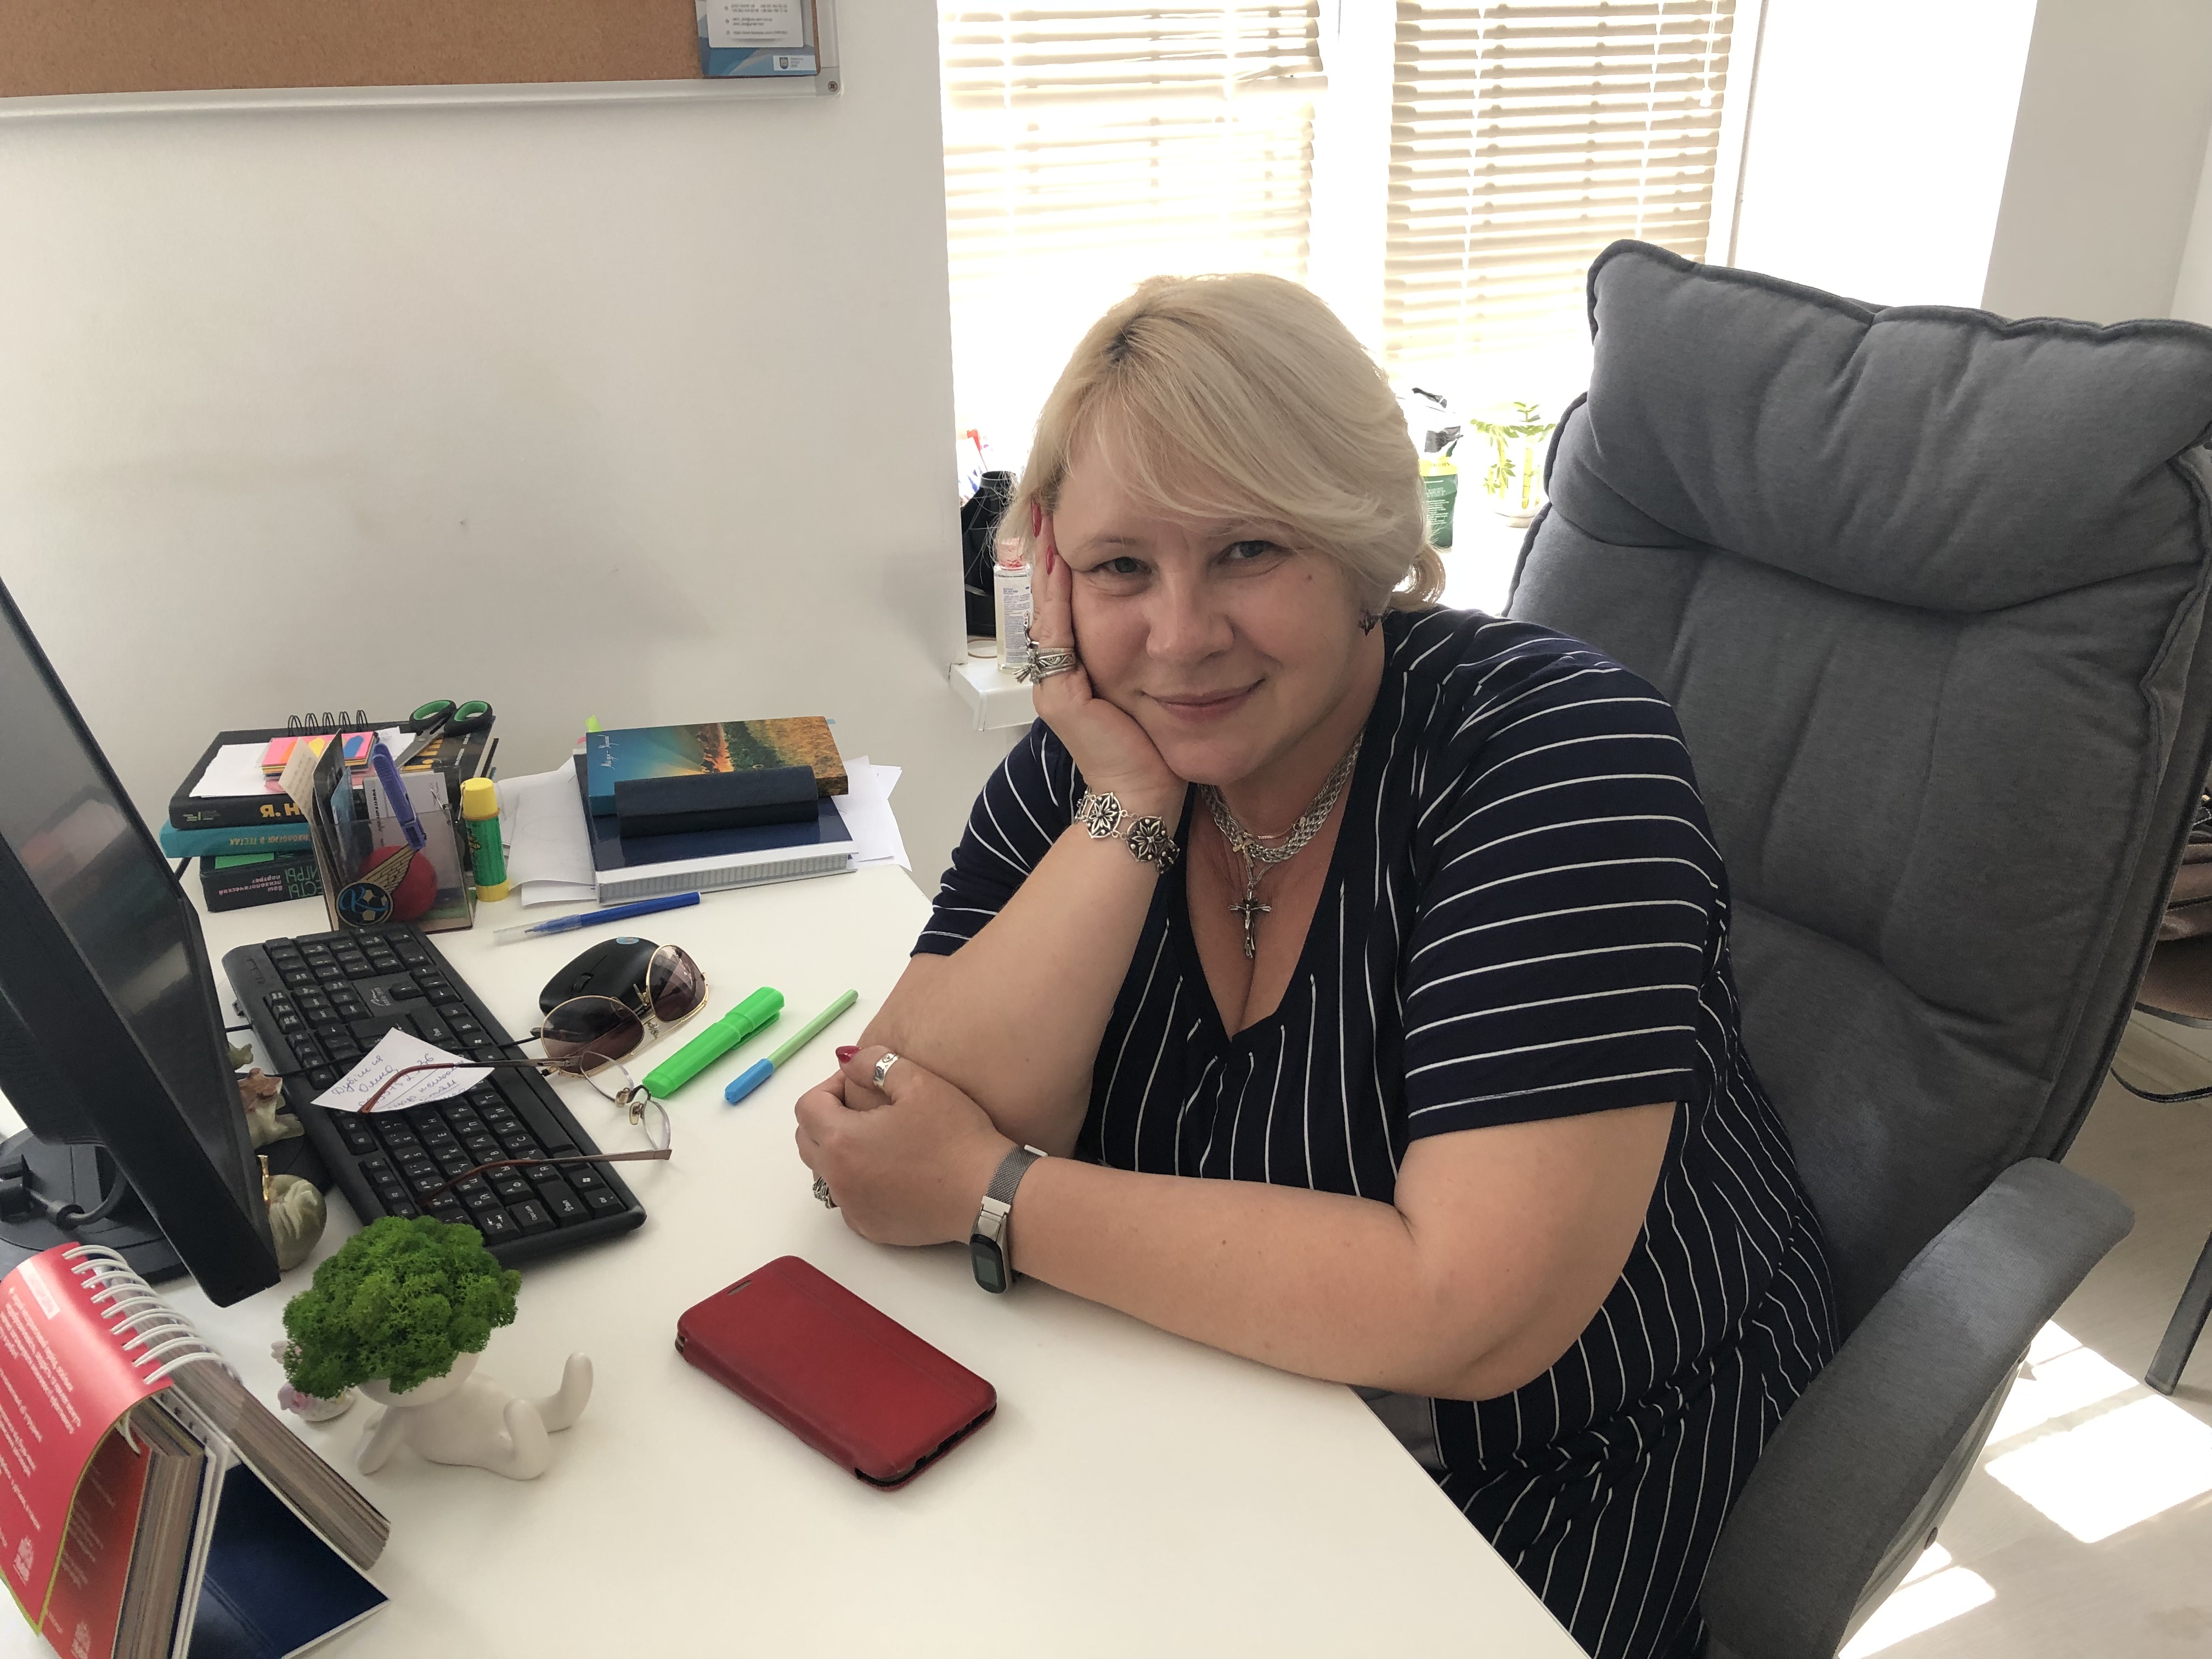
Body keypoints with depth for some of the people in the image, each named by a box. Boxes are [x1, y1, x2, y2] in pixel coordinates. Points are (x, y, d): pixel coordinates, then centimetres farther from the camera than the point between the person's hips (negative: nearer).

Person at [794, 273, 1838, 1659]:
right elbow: (932, 1126, -15)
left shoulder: (1553, 746, -22)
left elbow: (1472, 1312, -29)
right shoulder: (1086, 759, -6)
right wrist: (1130, 810, -24)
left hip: (1565, 1496, -4)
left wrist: (994, 1192, -23)